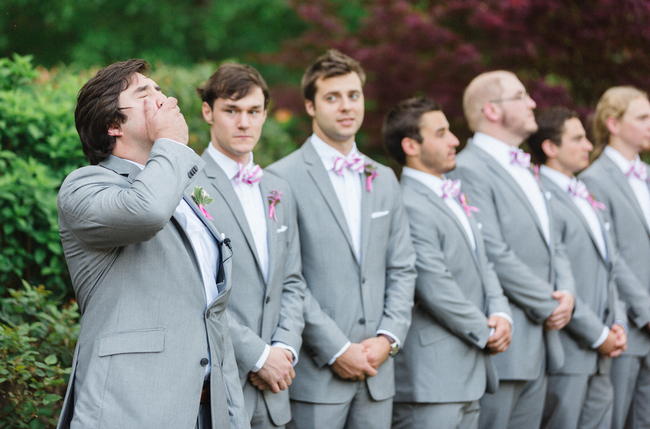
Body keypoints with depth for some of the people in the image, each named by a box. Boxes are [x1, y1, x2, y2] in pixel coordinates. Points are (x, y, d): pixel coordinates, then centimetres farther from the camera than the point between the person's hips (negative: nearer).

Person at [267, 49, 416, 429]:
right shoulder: (284, 178, -6)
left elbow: (402, 269, 14)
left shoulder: (384, 180, 15)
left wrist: (388, 338, 0)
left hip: (376, 369, 5)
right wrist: (336, 350, -12)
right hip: (316, 372, -5)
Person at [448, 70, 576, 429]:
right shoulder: (468, 171, -13)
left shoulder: (523, 169, 19)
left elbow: (550, 243, 20)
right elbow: (494, 255, -19)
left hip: (538, 343, 9)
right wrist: (548, 305, -12)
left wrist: (565, 291, 0)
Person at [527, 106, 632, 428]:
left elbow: (610, 265, 19)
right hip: (568, 353, -9)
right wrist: (598, 335, -13)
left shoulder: (586, 199, 17)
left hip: (599, 355, 9)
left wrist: (617, 324, 5)